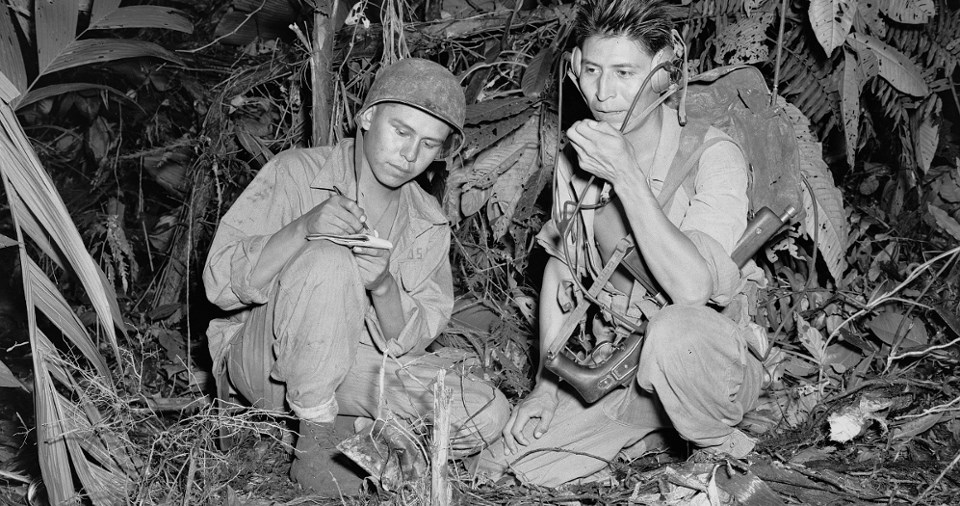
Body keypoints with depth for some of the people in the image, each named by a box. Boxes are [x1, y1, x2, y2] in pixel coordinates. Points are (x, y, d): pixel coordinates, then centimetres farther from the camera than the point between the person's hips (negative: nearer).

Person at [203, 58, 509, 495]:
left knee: (487, 415, -15)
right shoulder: (295, 174, -10)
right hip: (262, 358, -3)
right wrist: (302, 229, -34)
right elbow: (220, 283, -18)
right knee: (327, 261, -34)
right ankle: (316, 441, -21)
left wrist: (384, 286, -26)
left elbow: (407, 344, -4)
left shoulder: (428, 225, 2)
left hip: (355, 365, 4)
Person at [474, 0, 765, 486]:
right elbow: (558, 268, 12)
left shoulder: (712, 155, -16)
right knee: (496, 469, -6)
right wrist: (546, 380, 4)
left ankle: (724, 455, -8)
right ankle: (648, 429, 16)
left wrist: (628, 176, -29)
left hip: (709, 362, -5)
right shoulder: (576, 159, 0)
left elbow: (693, 288, -29)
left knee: (673, 331, -40)